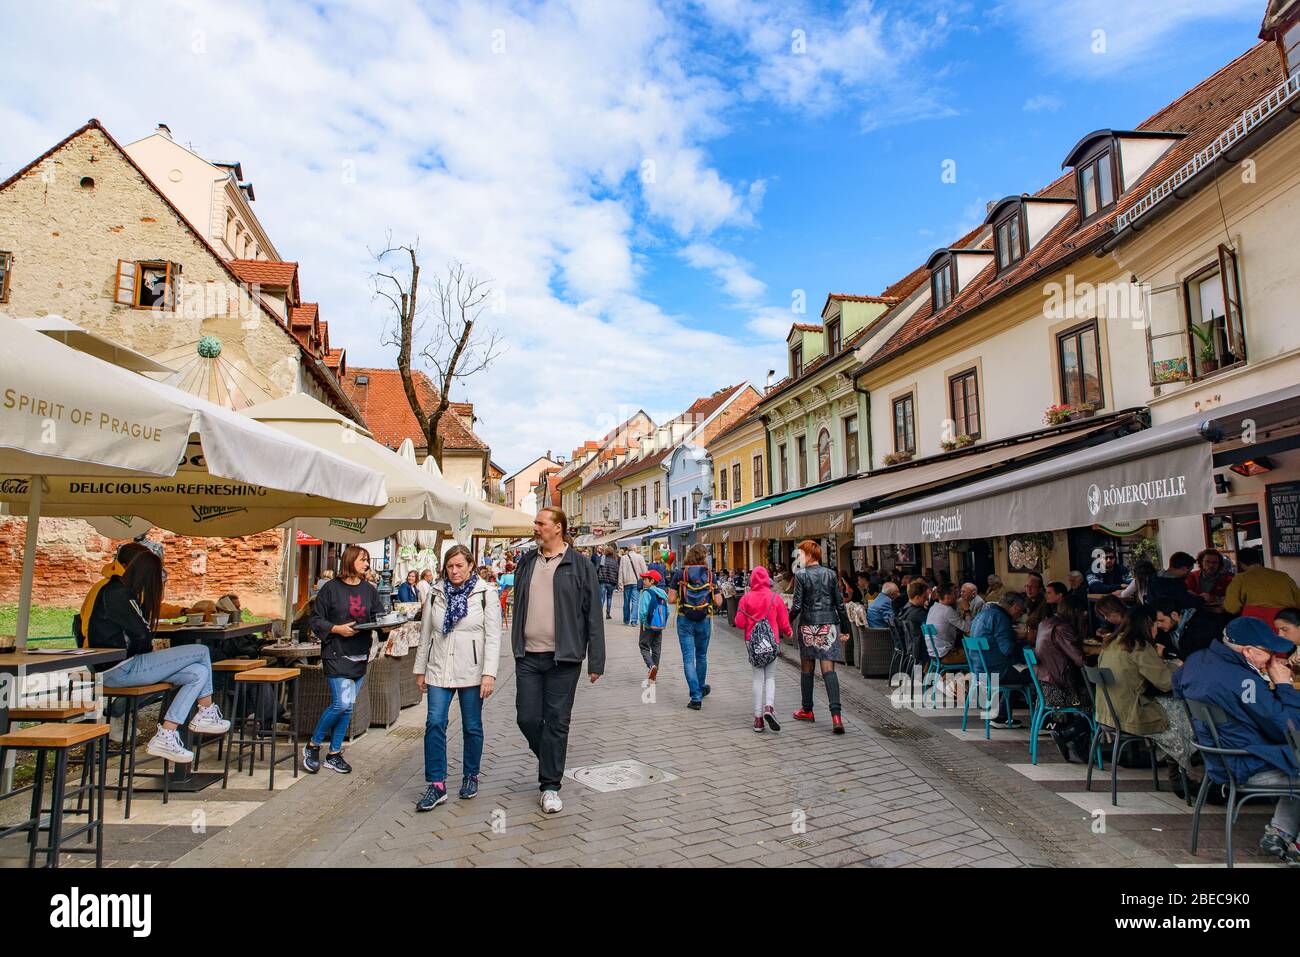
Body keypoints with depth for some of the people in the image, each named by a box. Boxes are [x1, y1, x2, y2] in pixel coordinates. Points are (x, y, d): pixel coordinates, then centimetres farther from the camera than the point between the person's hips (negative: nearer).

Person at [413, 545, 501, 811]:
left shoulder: (486, 593, -3)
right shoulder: (436, 594, 7)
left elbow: (493, 636, -7)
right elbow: (425, 634, 13)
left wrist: (489, 673, -14)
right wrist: (420, 669, 13)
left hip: (471, 672, -2)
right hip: (439, 670, 3)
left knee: (472, 727, 8)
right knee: (435, 723, -6)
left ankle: (470, 776, 26)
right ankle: (436, 785, 2)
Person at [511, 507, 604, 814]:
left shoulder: (579, 566, -3)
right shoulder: (526, 563, 11)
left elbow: (593, 615, -4)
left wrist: (596, 661, -7)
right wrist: (517, 647, 15)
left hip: (563, 658, -4)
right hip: (528, 656, 4)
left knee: (556, 722, 4)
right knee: (527, 718, 7)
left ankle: (550, 786, 18)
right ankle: (550, 762, 35)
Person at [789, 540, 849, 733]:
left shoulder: (801, 574, -7)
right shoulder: (830, 574, 5)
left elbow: (797, 606, -10)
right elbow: (840, 603, 6)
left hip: (808, 625, -3)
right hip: (829, 624, 3)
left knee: (807, 669, 11)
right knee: (828, 669, -1)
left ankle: (807, 710, 22)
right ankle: (836, 714, -14)